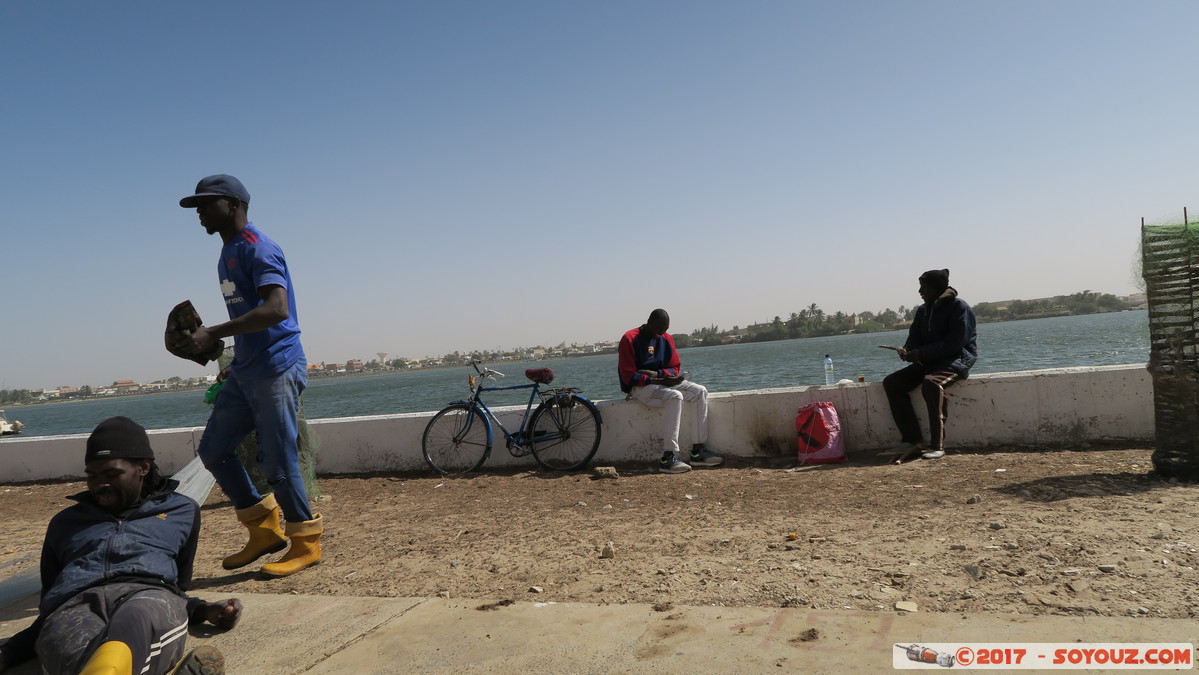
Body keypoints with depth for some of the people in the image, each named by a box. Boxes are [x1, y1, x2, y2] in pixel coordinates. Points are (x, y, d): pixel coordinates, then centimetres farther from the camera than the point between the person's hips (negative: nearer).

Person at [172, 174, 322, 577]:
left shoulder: (257, 249, -12)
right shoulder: (227, 255, 18)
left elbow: (276, 309, -26)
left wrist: (214, 334, -27)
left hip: (276, 367, -10)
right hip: (245, 371, 10)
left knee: (277, 462, -5)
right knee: (213, 451, 10)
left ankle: (306, 544, 12)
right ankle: (264, 531, 21)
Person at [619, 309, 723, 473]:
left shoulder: (666, 339, 10)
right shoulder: (630, 339, -10)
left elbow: (675, 368, 8)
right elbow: (628, 375, -15)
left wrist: (657, 374, -14)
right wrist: (656, 380, -24)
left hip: (663, 382, 7)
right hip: (640, 387, -7)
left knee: (700, 392, -10)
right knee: (675, 396, -33)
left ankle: (698, 452, -12)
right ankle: (668, 458, -36)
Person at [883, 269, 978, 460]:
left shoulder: (959, 307, -9)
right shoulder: (923, 310, 15)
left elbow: (955, 342, -18)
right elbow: (914, 338, 13)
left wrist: (921, 353, -22)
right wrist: (907, 351, -12)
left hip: (957, 360, -8)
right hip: (928, 362, 8)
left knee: (931, 383, -38)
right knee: (891, 382, -8)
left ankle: (937, 446, -34)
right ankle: (913, 441, -13)